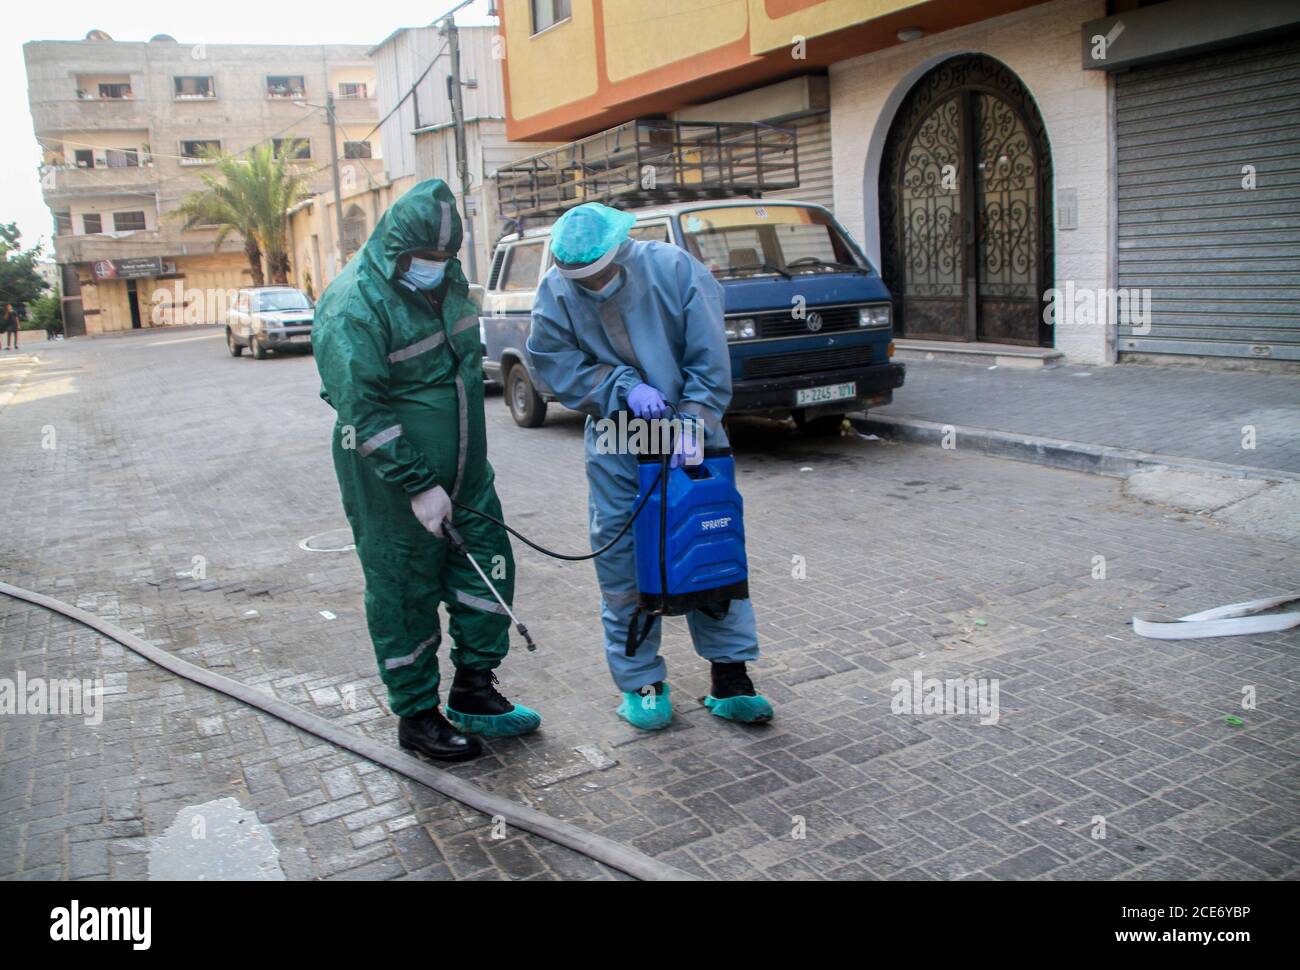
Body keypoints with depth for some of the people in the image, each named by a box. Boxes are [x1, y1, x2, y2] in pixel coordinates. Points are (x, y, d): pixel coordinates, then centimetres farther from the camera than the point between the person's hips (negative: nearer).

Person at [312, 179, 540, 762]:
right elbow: (363, 413, -22)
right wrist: (418, 485, -23)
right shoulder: (354, 306, -20)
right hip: (392, 484, -8)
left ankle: (473, 690, 28)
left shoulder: (446, 278, 5)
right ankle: (416, 715, 21)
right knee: (404, 595, 5)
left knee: (487, 568, 12)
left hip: (465, 472, 8)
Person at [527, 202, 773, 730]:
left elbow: (710, 362, -12)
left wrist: (692, 423, -20)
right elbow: (559, 365, -7)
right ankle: (641, 682, 14)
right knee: (620, 557, 0)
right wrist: (624, 387, -20)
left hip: (690, 429, -1)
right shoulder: (556, 293, -10)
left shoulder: (674, 269, -15)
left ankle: (730, 675, 14)